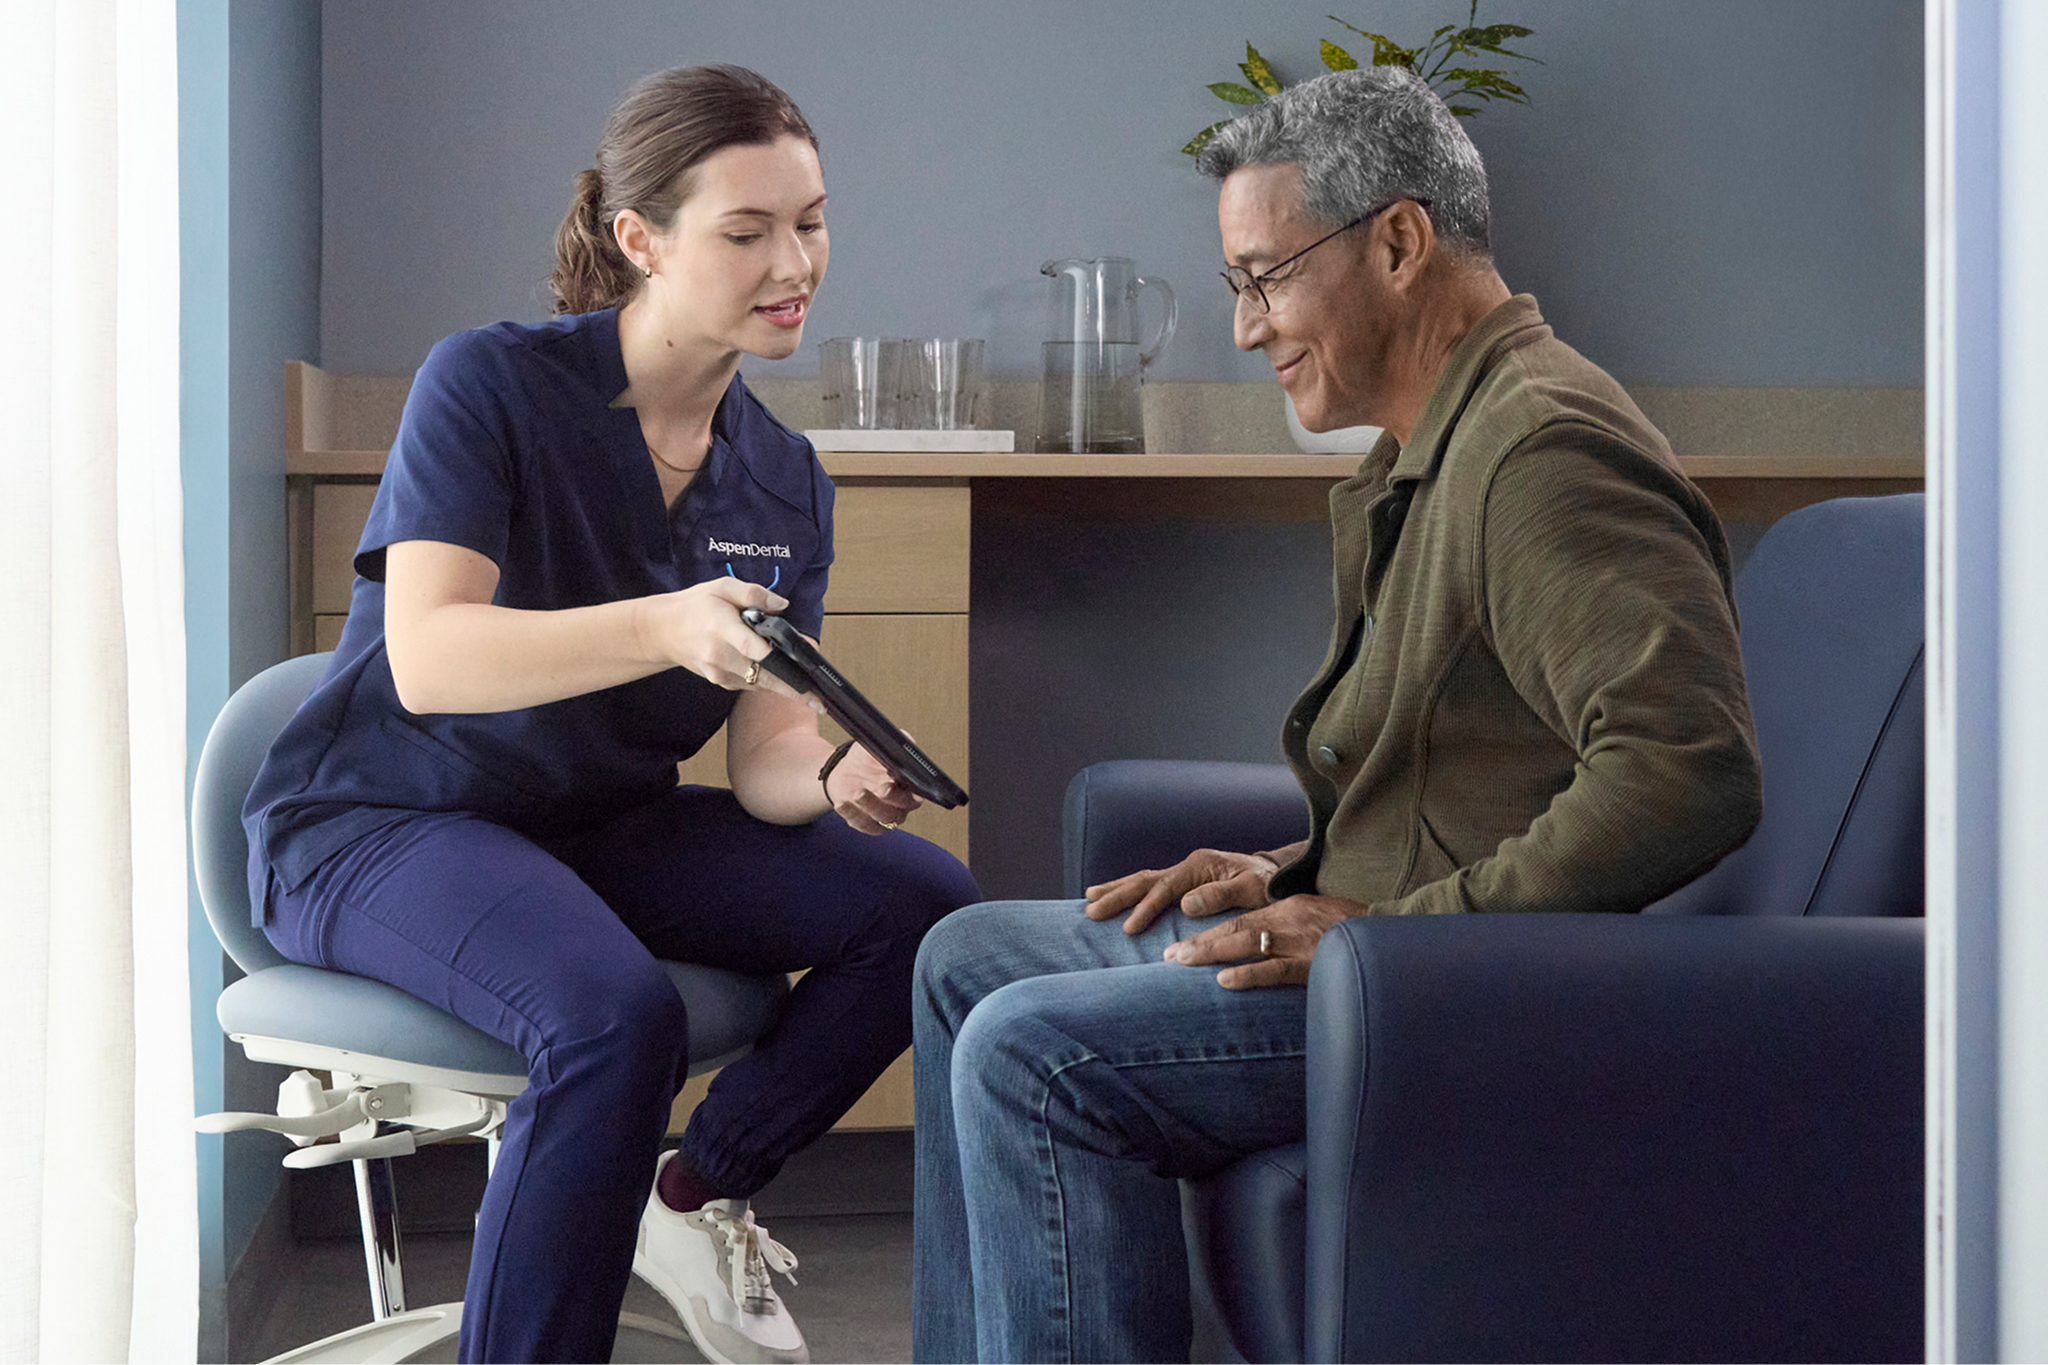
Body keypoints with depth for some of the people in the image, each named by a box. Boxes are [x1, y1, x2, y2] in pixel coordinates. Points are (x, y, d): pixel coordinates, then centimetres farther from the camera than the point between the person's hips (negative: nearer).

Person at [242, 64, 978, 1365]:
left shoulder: (782, 479, 2)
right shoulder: (492, 383, -16)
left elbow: (766, 751, -2)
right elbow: (428, 658, -28)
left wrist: (840, 780, -27)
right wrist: (663, 630, -44)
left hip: (604, 823, 7)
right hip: (383, 821, -6)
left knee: (923, 900, -11)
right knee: (617, 1015, -35)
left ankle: (698, 1193, 8)